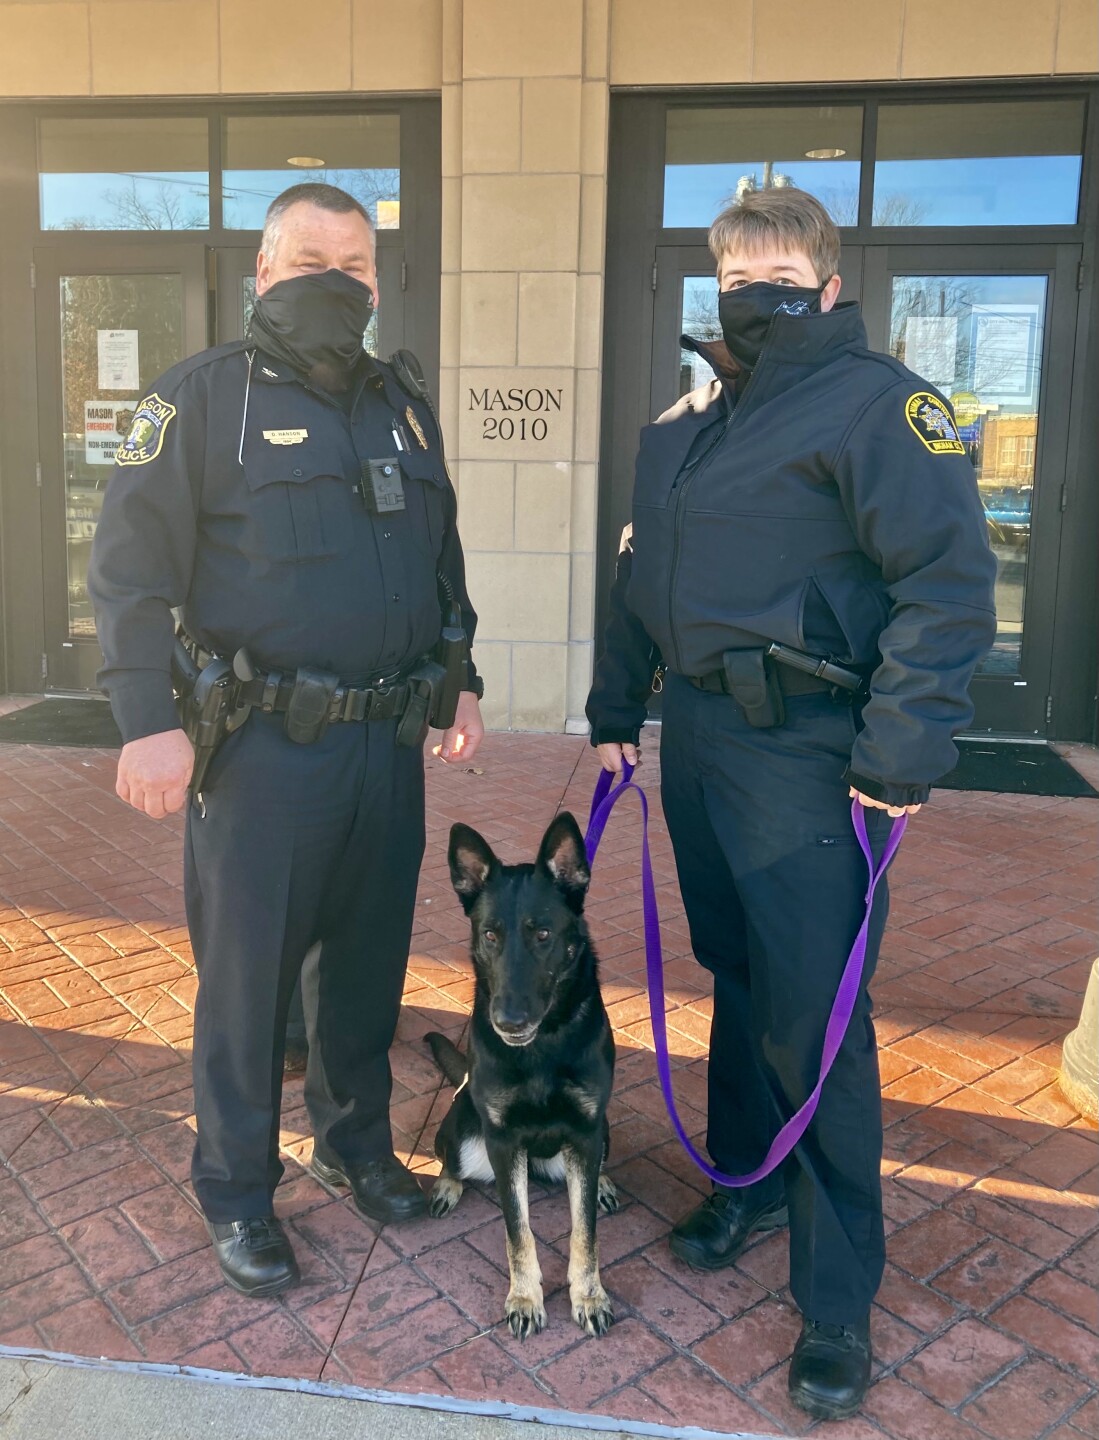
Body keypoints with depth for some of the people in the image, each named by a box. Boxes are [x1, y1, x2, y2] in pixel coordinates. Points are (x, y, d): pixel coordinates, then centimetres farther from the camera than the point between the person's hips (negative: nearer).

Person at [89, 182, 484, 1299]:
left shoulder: (404, 405, 14)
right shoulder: (203, 395, -5)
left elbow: (444, 559, 21)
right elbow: (129, 566, -10)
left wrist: (461, 681, 15)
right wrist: (148, 721, -17)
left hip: (388, 738, 6)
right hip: (262, 744, -5)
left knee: (369, 956, 16)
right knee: (247, 969, 6)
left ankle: (356, 1141, 37)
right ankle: (236, 1189, 26)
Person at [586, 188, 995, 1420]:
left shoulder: (877, 402, -9)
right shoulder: (685, 419, 15)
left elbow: (949, 582, -16)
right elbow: (643, 572, 21)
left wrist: (903, 750, -21)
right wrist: (616, 704, 18)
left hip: (806, 755, -7)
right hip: (698, 737, 7)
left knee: (813, 1017, -2)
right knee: (737, 977, 19)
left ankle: (837, 1300, 15)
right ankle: (746, 1180, 40)